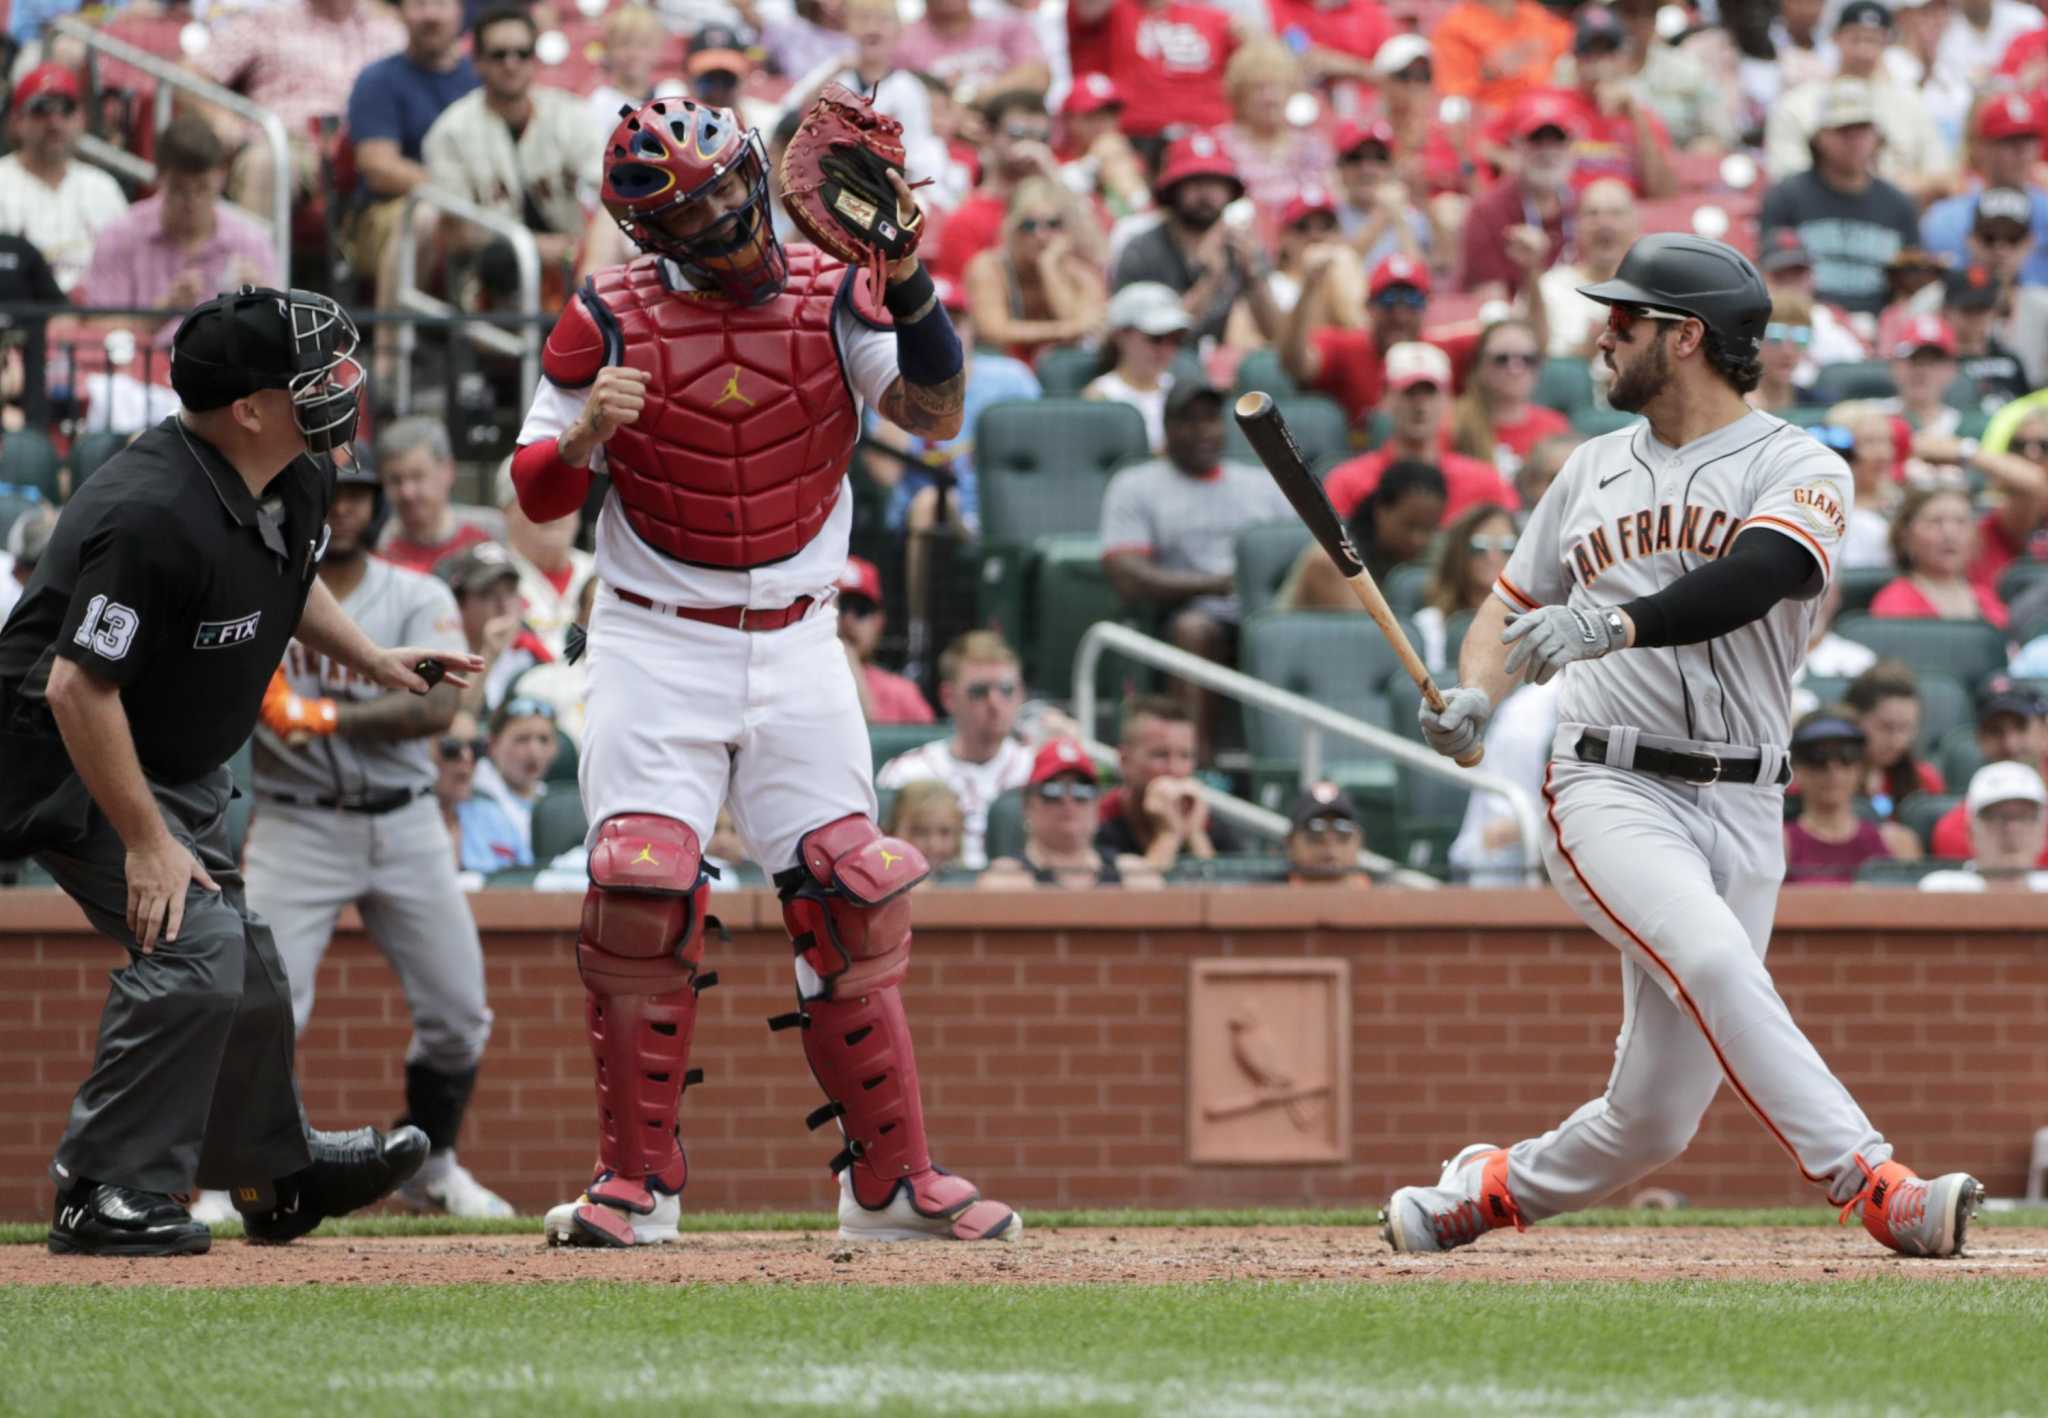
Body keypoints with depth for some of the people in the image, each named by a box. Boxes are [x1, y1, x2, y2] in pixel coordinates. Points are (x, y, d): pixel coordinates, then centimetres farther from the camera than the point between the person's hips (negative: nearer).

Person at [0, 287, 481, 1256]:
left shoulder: (295, 487, -2)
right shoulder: (155, 515, -33)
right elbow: (78, 686, -33)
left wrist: (371, 659, 12)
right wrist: (146, 843, -30)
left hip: (182, 770, 10)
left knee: (244, 970, 19)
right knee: (198, 944, -23)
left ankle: (275, 1173, 40)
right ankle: (107, 1196, -17)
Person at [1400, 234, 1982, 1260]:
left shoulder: (1799, 471, 0)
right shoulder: (1593, 471, 16)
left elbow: (1752, 579, -20)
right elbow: (1513, 607, 24)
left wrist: (1615, 623, -36)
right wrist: (1473, 697, 2)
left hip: (1740, 810, -1)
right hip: (1609, 789, 1)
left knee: (1656, 1117, -1)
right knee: (1712, 960, -30)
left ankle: (1490, 1189, 26)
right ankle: (1878, 1191, -37)